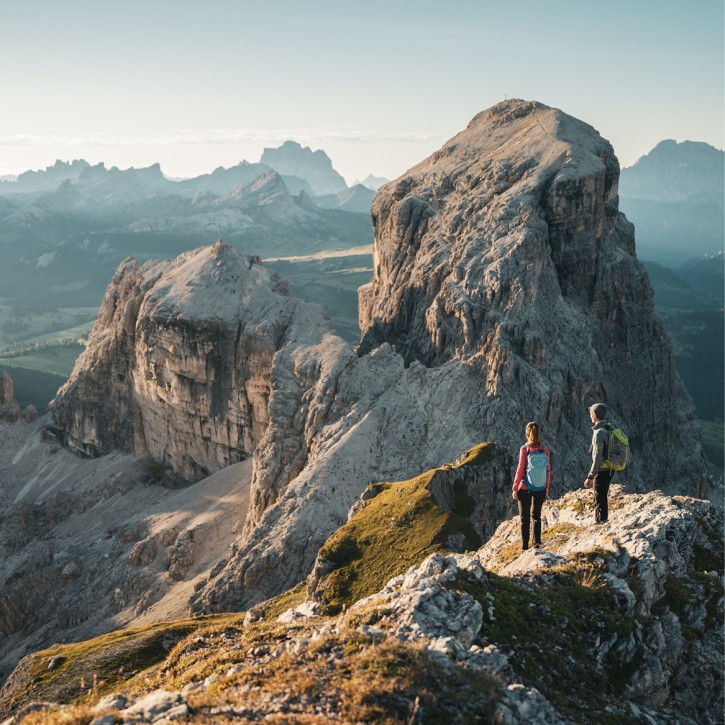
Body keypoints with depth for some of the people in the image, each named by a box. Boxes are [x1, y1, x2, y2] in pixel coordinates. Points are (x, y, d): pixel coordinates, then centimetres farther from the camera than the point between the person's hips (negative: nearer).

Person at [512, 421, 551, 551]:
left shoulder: (525, 449, -13)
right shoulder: (544, 449, -3)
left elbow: (520, 470, -12)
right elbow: (549, 470, 1)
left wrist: (515, 488, -3)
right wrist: (547, 487, 13)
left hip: (525, 488, -3)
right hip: (540, 489, 3)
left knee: (525, 518, 6)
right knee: (536, 516, 19)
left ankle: (525, 547, 6)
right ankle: (537, 543, 17)